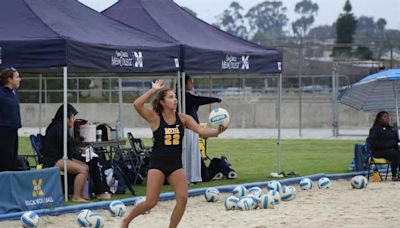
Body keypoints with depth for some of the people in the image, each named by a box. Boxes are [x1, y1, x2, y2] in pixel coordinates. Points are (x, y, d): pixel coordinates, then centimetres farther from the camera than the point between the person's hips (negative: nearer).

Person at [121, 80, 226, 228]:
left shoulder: (183, 118, 1)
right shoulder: (155, 118, -9)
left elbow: (200, 130, -10)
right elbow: (137, 105, -23)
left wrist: (216, 132, -29)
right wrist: (153, 90, -18)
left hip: (176, 164, 4)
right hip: (157, 164, -4)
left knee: (182, 198, -9)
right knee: (151, 202, -7)